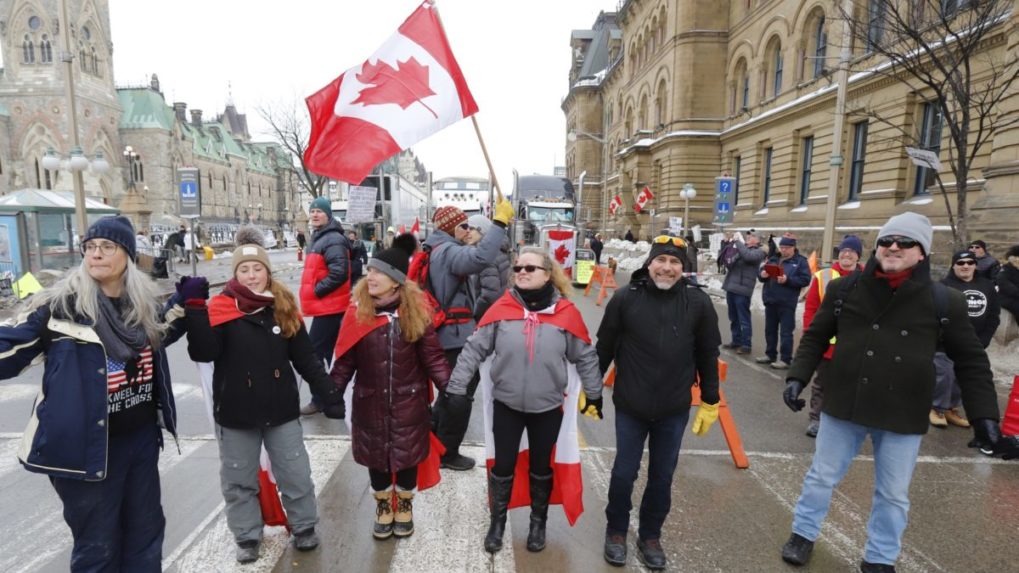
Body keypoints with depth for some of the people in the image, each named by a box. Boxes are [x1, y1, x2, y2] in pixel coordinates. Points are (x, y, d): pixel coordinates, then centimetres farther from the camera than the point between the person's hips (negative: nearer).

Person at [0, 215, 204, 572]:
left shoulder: (143, 301, 2)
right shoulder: (61, 305, -12)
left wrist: (182, 302, 7)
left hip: (142, 438, 5)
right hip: (88, 446, -4)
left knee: (145, 529, 21)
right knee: (98, 543, 11)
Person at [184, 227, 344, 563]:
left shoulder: (285, 308, -2)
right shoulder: (221, 308, -8)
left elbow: (305, 357, 1)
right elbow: (203, 353, -20)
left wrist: (329, 393, -3)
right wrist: (195, 309, -29)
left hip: (281, 408, 1)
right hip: (235, 412, -1)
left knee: (296, 474, 12)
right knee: (239, 479, 15)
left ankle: (304, 527, 33)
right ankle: (247, 537, 35)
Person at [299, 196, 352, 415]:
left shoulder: (333, 240, -16)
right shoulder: (318, 237, 18)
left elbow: (339, 274, -27)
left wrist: (316, 291, -18)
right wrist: (315, 292, 14)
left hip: (328, 306, -11)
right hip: (325, 305, 11)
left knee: (314, 352, -6)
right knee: (326, 352, 16)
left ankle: (319, 399, 4)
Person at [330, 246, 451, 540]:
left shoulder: (415, 312, -9)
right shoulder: (357, 312, -7)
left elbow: (432, 357, -6)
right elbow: (345, 360, -2)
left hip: (409, 402, -1)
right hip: (370, 402, 1)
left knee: (407, 455, 14)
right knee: (376, 457, 15)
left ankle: (404, 506, 39)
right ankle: (383, 507, 40)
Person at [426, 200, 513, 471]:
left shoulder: (436, 250, 15)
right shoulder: (448, 251, -19)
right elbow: (480, 258, -39)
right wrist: (500, 222, -36)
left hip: (446, 332, 11)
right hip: (456, 335, -11)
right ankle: (447, 453, 16)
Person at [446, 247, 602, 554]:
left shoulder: (566, 312, -10)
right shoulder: (501, 308, -10)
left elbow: (585, 357, 1)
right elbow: (474, 349, -6)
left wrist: (594, 394, 9)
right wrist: (457, 387, -6)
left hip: (548, 407, 0)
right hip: (506, 404, 0)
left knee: (541, 466, 18)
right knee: (503, 465, 13)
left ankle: (538, 522, 41)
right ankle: (497, 522, 37)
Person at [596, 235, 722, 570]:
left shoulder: (698, 302, -6)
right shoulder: (625, 298, -9)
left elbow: (708, 355, 3)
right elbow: (604, 348, -1)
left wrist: (710, 402, 6)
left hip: (674, 410, 1)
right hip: (630, 406, -1)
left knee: (662, 477, 15)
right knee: (624, 473, 10)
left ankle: (650, 535, 37)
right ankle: (616, 531, 35)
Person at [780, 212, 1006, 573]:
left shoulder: (945, 302, -6)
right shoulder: (844, 290, -5)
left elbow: (971, 362, 3)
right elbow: (815, 337, 5)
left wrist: (984, 415, -3)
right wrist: (797, 377, -5)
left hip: (903, 417, 0)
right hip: (844, 406, 1)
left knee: (893, 495, 16)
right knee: (821, 476, 15)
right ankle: (803, 534, 36)